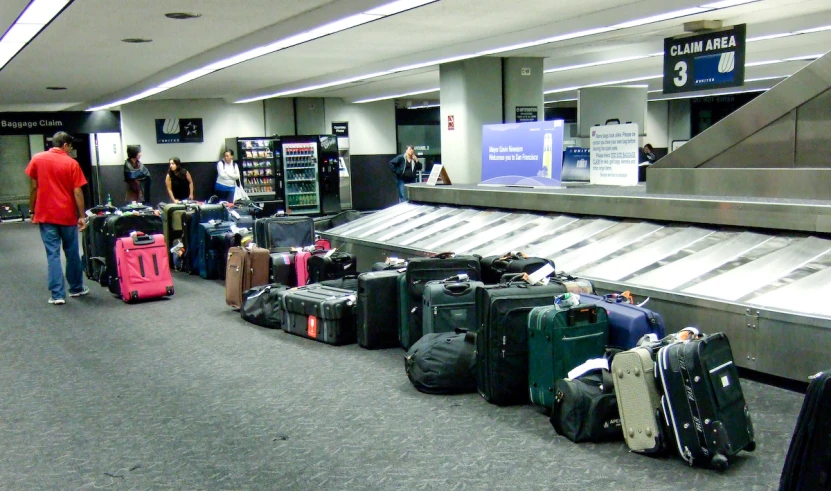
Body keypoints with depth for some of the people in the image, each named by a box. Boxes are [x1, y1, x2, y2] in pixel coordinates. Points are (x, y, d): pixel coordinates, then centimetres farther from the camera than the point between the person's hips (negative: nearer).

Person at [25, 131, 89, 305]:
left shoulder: (37, 159, 1)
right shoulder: (72, 163, -4)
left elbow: (33, 188, 3)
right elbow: (77, 192, -7)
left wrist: (33, 211, 12)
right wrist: (82, 216, -1)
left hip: (45, 215, 1)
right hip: (67, 215, -1)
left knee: (53, 254, 1)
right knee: (72, 253, 13)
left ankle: (57, 295, -2)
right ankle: (76, 288, 25)